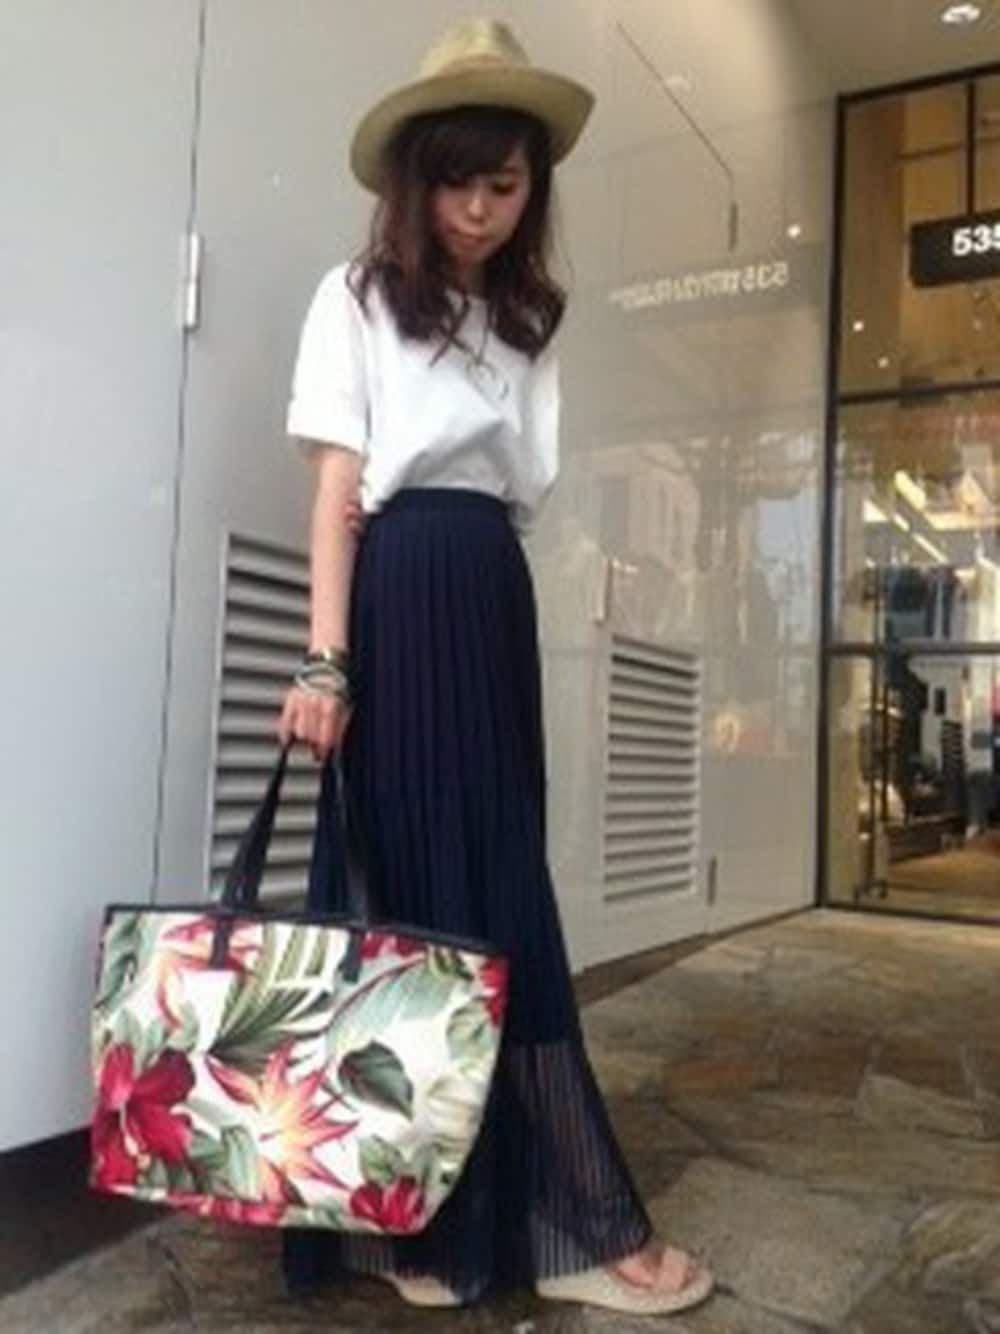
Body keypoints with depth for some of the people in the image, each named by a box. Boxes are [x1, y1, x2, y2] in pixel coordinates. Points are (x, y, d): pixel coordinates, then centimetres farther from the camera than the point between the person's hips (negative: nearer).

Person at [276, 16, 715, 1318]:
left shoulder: (525, 322, 19)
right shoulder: (357, 298, 4)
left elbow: (521, 488, 14)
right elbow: (339, 488, -5)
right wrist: (326, 661, -14)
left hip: (496, 612, 6)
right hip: (401, 603, -6)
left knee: (504, 901, 5)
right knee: (412, 895, -3)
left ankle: (486, 1210, 18)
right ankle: (401, 1210, 9)